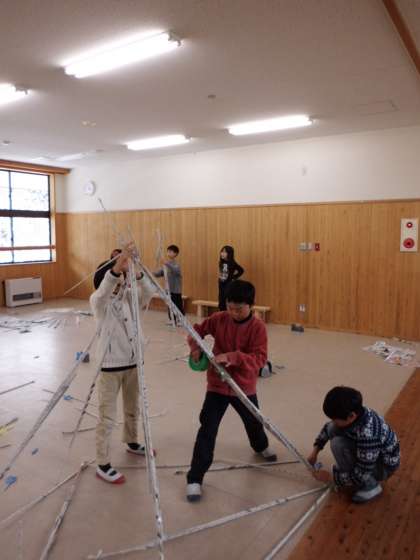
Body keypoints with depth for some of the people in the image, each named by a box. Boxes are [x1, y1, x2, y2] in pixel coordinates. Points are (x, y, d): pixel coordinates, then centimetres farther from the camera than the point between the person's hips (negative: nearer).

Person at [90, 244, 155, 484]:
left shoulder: (128, 297, 2)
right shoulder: (98, 301, -13)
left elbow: (149, 291, -15)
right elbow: (103, 291, -37)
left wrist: (132, 270, -31)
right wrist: (117, 266, -54)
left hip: (132, 363, 6)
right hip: (110, 366, -6)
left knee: (133, 410, 23)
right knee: (107, 418, 2)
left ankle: (132, 443, 45)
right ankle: (103, 465, 15)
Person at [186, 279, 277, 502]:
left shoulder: (257, 327, -16)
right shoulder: (219, 319, -9)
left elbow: (259, 358, -23)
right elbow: (197, 330, 5)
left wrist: (232, 356, -36)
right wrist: (195, 346, -15)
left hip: (244, 387, 0)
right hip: (217, 385, 0)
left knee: (254, 422, 25)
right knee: (207, 430, -4)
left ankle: (261, 446, 59)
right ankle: (194, 479, 8)